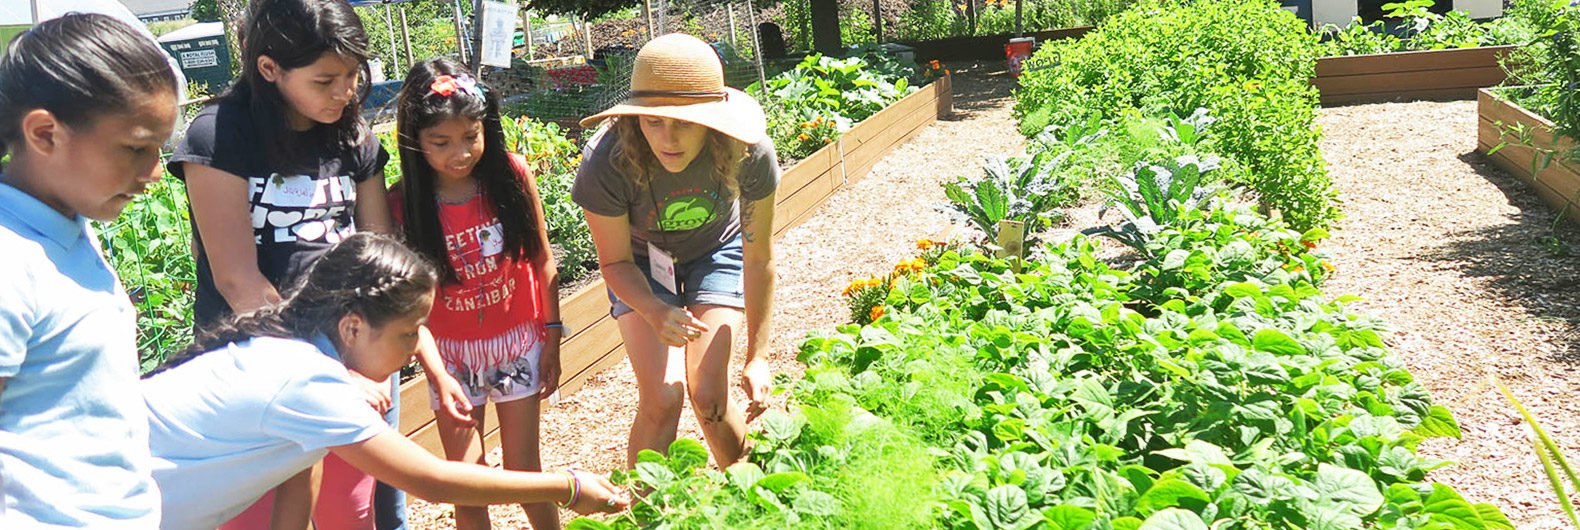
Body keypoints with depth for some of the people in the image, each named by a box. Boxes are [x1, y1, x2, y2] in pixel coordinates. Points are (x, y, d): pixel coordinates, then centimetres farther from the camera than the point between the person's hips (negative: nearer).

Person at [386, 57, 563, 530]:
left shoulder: (512, 174, -11)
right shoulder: (402, 204, -14)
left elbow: (543, 263, -3)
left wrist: (552, 341, -1)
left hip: (518, 340, 0)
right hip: (451, 350, 0)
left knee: (523, 468, 7)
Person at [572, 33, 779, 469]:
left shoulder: (749, 155, -32)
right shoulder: (606, 164, -35)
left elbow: (758, 259, -18)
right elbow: (616, 262, -18)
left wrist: (758, 356, -14)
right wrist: (654, 311, -38)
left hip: (716, 251, 1)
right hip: (642, 262, 0)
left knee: (708, 394, -11)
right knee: (661, 397, -15)